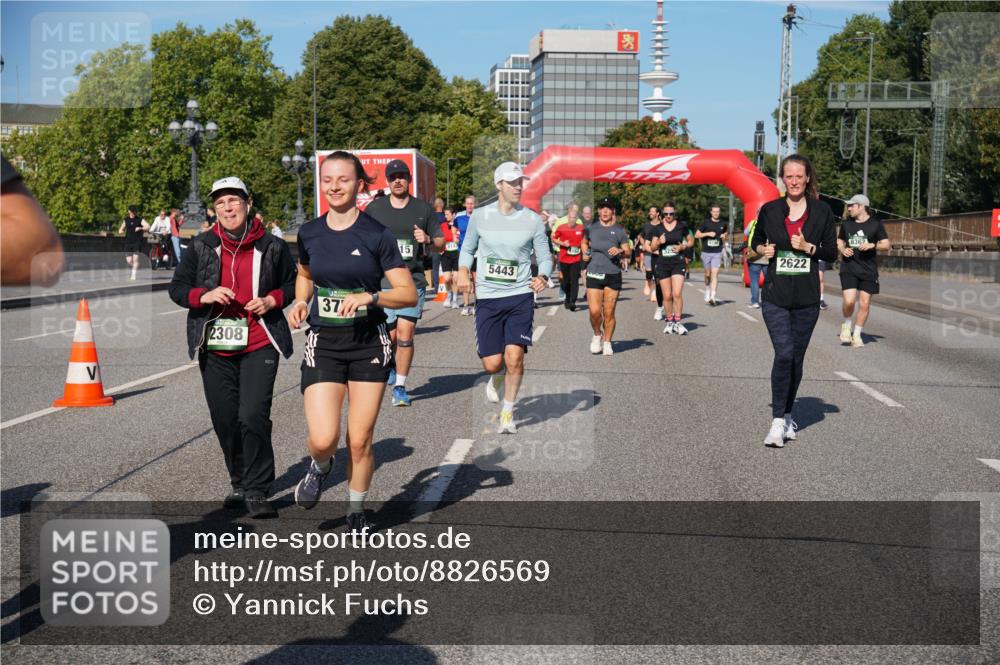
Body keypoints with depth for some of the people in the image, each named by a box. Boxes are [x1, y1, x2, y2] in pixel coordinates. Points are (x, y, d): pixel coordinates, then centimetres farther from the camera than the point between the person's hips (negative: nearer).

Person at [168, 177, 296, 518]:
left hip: (259, 345, -2)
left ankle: (257, 491, -3)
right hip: (215, 348, 3)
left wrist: (272, 300, -6)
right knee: (225, 421, 8)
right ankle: (240, 483, 27)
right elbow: (177, 288, 7)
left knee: (253, 416, -14)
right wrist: (205, 295, -12)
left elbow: (293, 282, 14)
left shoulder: (271, 246, 2)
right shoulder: (201, 246, 5)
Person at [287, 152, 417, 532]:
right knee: (323, 439, -12)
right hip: (323, 344, 2)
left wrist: (370, 297, -22)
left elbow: (409, 294, -6)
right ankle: (320, 468, 25)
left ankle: (356, 511, 25)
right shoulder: (309, 233, 4)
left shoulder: (377, 235, -6)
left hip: (369, 344, -1)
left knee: (360, 441, 2)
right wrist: (300, 301, 5)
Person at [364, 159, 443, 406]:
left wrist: (428, 240, -9)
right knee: (390, 335, 2)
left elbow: (441, 244, 12)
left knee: (405, 334, -9)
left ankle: (400, 386, 2)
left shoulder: (423, 209, 7)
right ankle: (390, 364, 36)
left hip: (413, 281, 0)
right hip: (382, 281, 0)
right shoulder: (374, 208, 7)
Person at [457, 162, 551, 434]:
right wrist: (463, 271, -3)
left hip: (521, 296, -1)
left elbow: (545, 257, 7)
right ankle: (496, 378, 38)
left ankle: (508, 413, 8)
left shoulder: (533, 220, 1)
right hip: (487, 298, 1)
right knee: (492, 363, -3)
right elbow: (467, 248, 16)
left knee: (514, 357, -14)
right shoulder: (480, 216, 3)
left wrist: (542, 277, -13)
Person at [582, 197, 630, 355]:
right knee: (595, 311, -9)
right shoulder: (591, 228, 8)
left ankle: (607, 342, 18)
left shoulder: (619, 230, 4)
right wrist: (585, 254, 9)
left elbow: (628, 252, 6)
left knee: (609, 313, 1)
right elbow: (584, 242, 28)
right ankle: (597, 334, 19)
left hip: (613, 275, 0)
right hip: (594, 273, 1)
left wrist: (620, 251, -15)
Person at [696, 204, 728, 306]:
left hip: (717, 252, 0)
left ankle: (712, 297, -18)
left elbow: (725, 235, 24)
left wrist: (725, 236, 0)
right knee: (707, 274, 11)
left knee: (715, 274, -12)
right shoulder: (706, 223, 0)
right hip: (706, 252, 0)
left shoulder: (722, 224, 7)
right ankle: (707, 295, 30)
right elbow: (696, 235, 0)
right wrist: (708, 233, -13)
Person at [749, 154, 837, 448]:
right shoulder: (769, 210, 2)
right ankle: (777, 421, -9)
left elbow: (832, 252, 5)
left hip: (807, 297, 1)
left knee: (796, 358, 10)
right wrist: (762, 249, -4)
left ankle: (787, 415, 25)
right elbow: (756, 239, 18)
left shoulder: (821, 211, 2)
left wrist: (808, 247, -12)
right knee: (784, 354, -14)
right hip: (775, 295, -1)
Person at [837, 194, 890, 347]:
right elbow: (839, 241, 22)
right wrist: (842, 249, -1)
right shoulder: (846, 224, 10)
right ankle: (846, 325, 13)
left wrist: (872, 245, -16)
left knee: (864, 304, -1)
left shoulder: (876, 224, 1)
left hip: (868, 270, -1)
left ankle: (857, 335, 16)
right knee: (849, 301, -15)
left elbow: (887, 244, 1)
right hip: (849, 267, 1)